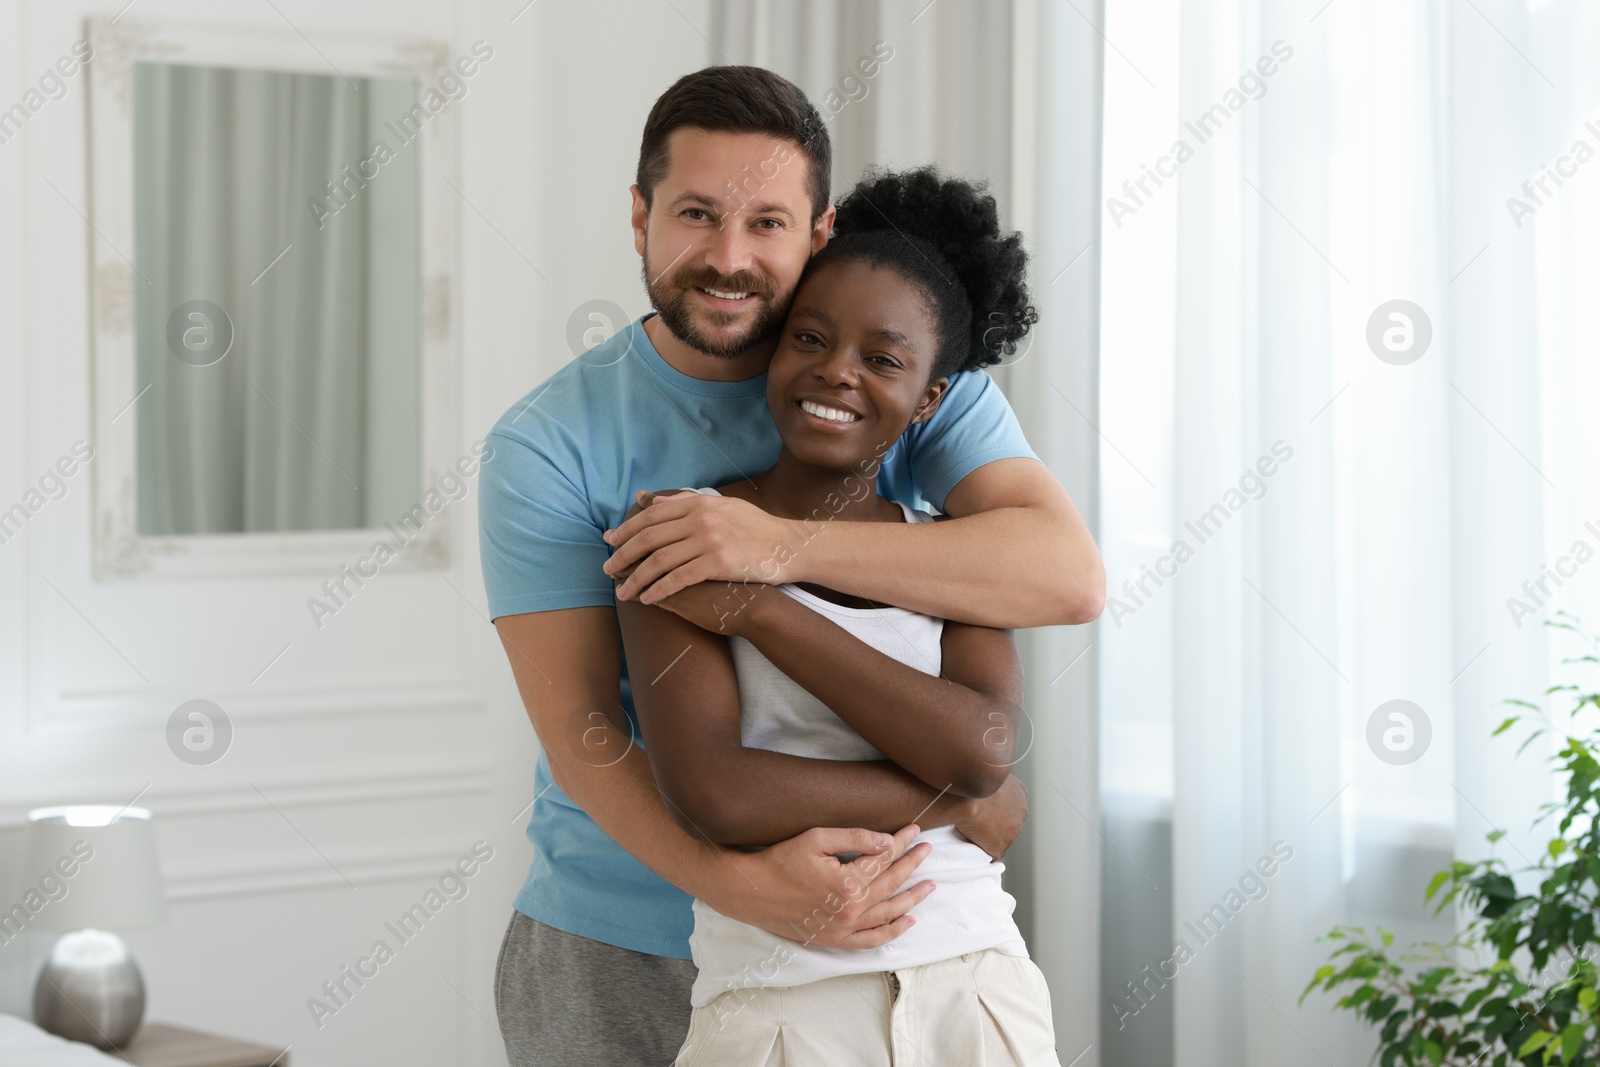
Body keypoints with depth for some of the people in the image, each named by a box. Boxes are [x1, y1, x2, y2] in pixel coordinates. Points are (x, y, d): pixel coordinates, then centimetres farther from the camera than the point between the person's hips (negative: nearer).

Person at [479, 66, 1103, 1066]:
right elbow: (582, 736, -14)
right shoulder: (548, 446, -8)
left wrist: (788, 545, -29)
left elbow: (1072, 577, -19)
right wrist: (738, 883, -32)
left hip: (864, 932, 1)